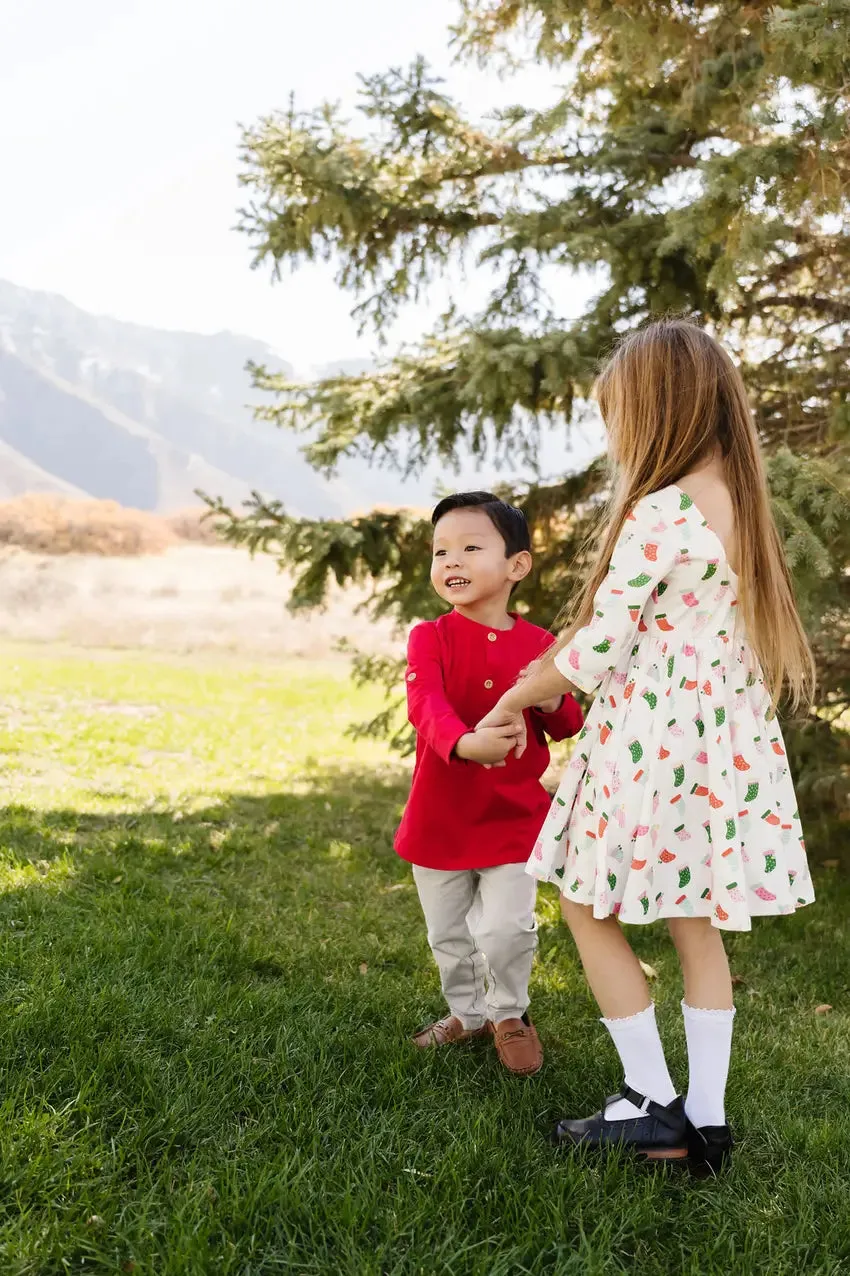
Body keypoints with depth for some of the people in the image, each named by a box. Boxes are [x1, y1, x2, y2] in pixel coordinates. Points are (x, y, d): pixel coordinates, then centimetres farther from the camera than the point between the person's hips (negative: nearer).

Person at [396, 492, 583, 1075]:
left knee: (505, 928, -6)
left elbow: (567, 728, 4)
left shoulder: (539, 644, -4)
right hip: (441, 816, 1)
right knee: (449, 934, 15)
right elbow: (427, 705, -30)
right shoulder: (431, 638, -11)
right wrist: (464, 743, -51)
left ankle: (509, 1013, 23)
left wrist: (552, 703, -20)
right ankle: (469, 1012, 40)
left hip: (515, 817, 0)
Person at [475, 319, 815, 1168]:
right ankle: (706, 1118, 21)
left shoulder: (658, 513, -17)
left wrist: (514, 700, 3)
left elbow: (597, 650, -14)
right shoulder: (739, 501, 9)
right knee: (696, 924, 15)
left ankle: (653, 1109, 13)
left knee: (587, 908, 8)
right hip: (728, 741, 8)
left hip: (652, 742, -8)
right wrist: (553, 666, 15)